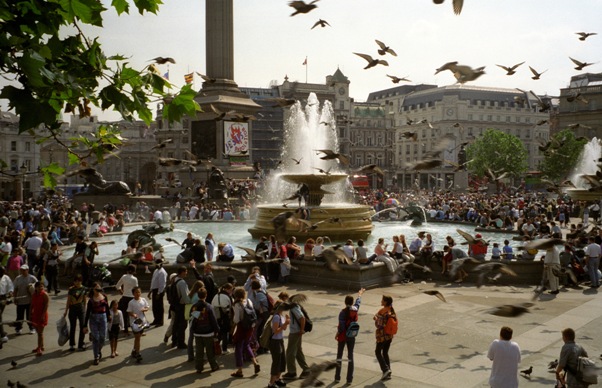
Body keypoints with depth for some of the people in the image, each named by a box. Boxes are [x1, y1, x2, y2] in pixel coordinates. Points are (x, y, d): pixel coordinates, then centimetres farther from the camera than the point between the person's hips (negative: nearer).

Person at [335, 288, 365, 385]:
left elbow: (341, 327, -20)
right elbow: (358, 301, 16)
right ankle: (349, 379, 11)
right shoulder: (355, 309, -5)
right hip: (352, 337, 3)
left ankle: (337, 377, 19)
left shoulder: (343, 312, -18)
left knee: (339, 356, 11)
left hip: (342, 336, -3)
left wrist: (337, 334, -3)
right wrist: (360, 293, 35)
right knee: (350, 357, 9)